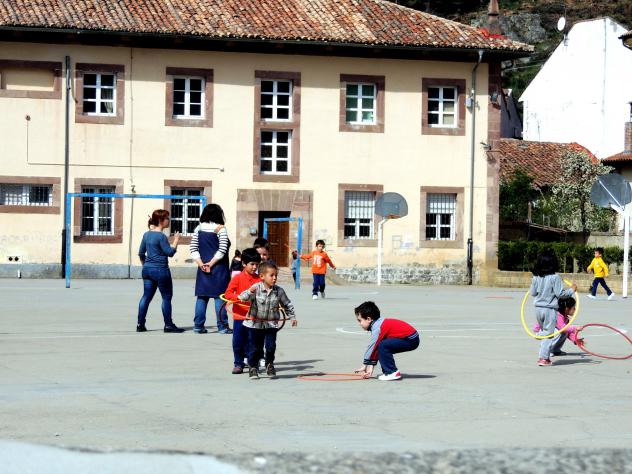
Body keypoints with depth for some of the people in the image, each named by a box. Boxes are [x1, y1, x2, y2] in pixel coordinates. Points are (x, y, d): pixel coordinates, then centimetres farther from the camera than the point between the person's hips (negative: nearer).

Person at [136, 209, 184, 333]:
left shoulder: (147, 234, 8)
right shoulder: (161, 236, -15)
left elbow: (141, 253, 14)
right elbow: (170, 252, -14)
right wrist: (176, 240, -3)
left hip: (147, 269, 8)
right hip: (160, 270, -8)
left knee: (146, 296, 9)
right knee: (166, 297, 2)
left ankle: (140, 324, 7)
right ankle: (168, 325, 4)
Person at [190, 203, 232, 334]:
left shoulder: (199, 229, 7)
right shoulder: (220, 229, -7)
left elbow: (193, 248, 3)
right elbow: (222, 250, -14)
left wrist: (201, 264, -3)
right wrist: (211, 263, -9)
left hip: (203, 268, 4)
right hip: (219, 269, -4)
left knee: (201, 297, 8)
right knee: (220, 297, -1)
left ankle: (198, 326, 8)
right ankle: (222, 326, 0)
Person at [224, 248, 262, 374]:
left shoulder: (259, 279, 3)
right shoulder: (238, 278, -4)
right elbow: (227, 294, -10)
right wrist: (239, 297, -25)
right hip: (239, 316, -2)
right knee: (238, 342, 2)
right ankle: (238, 364, 12)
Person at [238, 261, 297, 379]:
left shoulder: (279, 291, -4)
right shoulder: (256, 288, -12)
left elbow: (287, 305, 9)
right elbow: (243, 298, -21)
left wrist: (292, 317, 9)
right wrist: (250, 292, -39)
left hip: (271, 324, 2)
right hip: (255, 324, -2)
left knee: (271, 346, -6)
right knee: (255, 348, 7)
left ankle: (269, 364, 19)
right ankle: (253, 367, 24)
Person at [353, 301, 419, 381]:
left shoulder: (377, 328, -17)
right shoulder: (379, 324, 13)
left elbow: (372, 346, -17)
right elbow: (375, 349, 13)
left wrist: (365, 365, -10)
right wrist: (371, 367, 9)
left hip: (411, 340, -11)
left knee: (382, 346, -20)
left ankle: (392, 373, -13)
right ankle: (387, 371, 13)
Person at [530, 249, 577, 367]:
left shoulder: (536, 277, 1)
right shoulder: (555, 277, -14)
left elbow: (533, 293, 7)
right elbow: (560, 293, -14)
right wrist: (571, 290, -1)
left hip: (538, 308, 5)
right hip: (550, 309, -5)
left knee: (543, 331, 20)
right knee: (548, 333, 2)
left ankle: (544, 356, 21)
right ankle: (544, 358, -2)